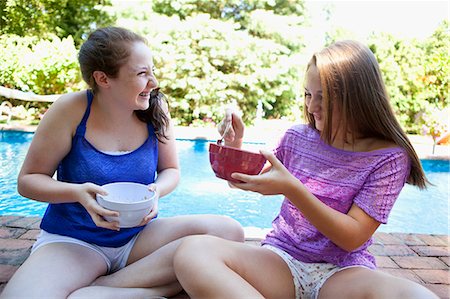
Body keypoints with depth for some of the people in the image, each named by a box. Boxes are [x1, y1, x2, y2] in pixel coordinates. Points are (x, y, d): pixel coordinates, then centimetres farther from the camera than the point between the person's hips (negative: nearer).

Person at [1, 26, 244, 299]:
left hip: (139, 234, 4)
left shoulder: (156, 108, -6)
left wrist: (156, 190, -17)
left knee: (228, 232, -21)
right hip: (73, 241, -3)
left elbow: (171, 171, 6)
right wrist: (78, 193, -23)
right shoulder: (71, 110, -13)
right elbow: (28, 179, -3)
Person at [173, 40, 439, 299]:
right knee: (193, 251, -26)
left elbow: (353, 238, -12)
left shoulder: (389, 157, -6)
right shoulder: (297, 138, 3)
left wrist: (291, 188, -24)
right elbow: (257, 181, 18)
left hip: (343, 271, -1)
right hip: (281, 258, 2)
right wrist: (235, 144, -2)